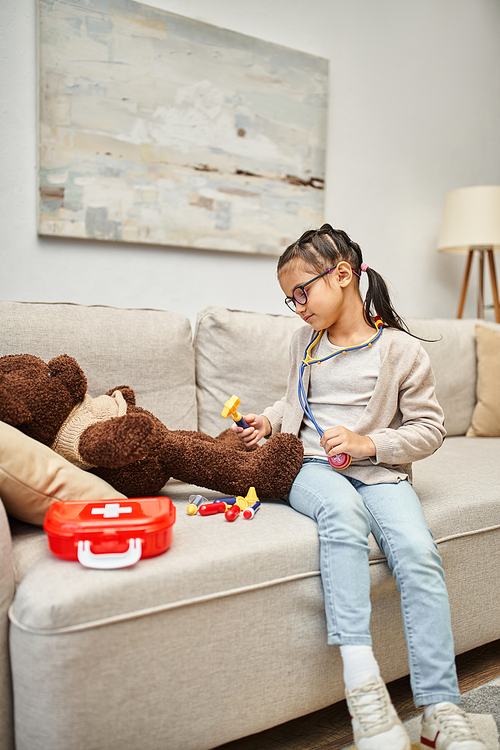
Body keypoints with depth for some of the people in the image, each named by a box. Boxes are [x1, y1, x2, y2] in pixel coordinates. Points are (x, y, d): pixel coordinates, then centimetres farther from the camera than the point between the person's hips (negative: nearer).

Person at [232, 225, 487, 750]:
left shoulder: (400, 349, -1)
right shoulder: (306, 341, 14)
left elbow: (429, 429, 0)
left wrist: (368, 443, -14)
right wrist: (267, 421, 8)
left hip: (378, 470, -1)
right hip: (312, 466, 2)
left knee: (418, 552, -27)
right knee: (342, 509, -34)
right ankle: (362, 686, -34)